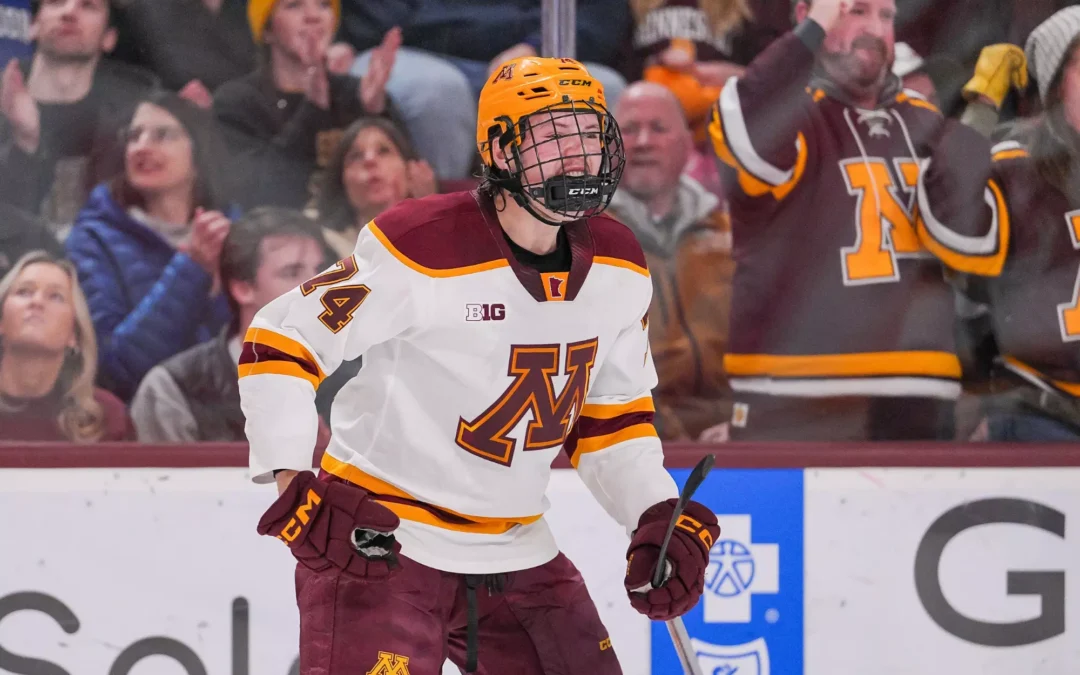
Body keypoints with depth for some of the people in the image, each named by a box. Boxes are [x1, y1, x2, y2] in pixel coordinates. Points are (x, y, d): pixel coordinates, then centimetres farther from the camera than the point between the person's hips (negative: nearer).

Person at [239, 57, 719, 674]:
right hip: (381, 544, -7)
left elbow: (613, 414, 14)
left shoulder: (619, 270, 1)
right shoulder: (422, 253, -20)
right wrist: (293, 480, -26)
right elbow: (279, 344, -16)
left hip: (518, 553, 7)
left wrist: (658, 518, 0)